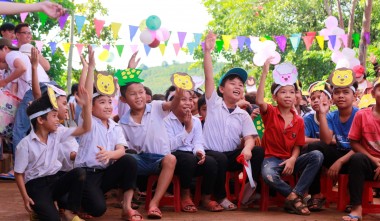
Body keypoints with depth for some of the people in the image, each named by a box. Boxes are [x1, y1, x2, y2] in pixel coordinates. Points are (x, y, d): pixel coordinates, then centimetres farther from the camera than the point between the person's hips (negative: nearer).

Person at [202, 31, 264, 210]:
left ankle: (250, 186, -9)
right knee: (220, 158, -37)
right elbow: (208, 76, -8)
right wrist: (208, 51, -16)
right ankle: (220, 197, -16)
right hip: (211, 153, -3)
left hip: (232, 155, 3)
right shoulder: (214, 103, 2)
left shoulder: (243, 115, 10)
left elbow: (249, 138, -2)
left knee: (258, 152, -22)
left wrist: (247, 148, -27)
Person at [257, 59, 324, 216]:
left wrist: (292, 160, -15)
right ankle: (296, 198, -15)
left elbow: (297, 146, 7)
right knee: (268, 175, -41)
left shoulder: (299, 121, 6)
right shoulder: (270, 113, -2)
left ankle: (293, 197, -26)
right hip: (272, 159, -4)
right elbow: (259, 101, -25)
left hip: (289, 160, 4)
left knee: (317, 156, -23)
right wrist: (264, 74, -28)